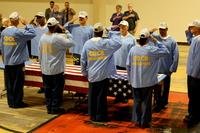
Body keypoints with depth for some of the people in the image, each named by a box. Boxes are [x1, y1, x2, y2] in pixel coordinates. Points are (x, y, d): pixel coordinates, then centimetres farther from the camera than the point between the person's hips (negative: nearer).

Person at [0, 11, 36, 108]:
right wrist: (27, 24, -8)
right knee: (18, 83, 4)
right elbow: (33, 34, -18)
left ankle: (11, 102, 20)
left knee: (9, 83, 12)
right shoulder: (19, 32, -16)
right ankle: (17, 103, 10)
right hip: (17, 62, -6)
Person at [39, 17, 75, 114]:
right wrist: (67, 33, 1)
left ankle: (49, 107, 22)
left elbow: (40, 53, 9)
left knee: (48, 89, 13)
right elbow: (71, 43, -11)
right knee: (56, 89, 6)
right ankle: (55, 108, 12)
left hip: (45, 69, 6)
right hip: (56, 70, -6)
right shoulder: (58, 38, -18)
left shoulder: (43, 37, 2)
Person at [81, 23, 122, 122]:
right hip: (103, 75, -3)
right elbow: (118, 43, -11)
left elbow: (83, 60, 2)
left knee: (92, 96, 13)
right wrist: (113, 34, 3)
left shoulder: (87, 43, -3)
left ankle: (92, 115, 23)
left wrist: (84, 72, 14)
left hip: (91, 75, 4)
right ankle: (100, 116, 14)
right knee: (101, 96, 5)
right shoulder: (106, 43, -14)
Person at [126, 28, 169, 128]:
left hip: (135, 82, 3)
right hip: (148, 82, -3)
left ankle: (137, 121, 23)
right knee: (146, 102, 9)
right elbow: (165, 51, 1)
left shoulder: (133, 49, -4)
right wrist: (156, 41, 1)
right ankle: (144, 122, 16)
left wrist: (130, 79, 12)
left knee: (137, 101, 15)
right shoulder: (152, 49, -13)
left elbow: (128, 66, 1)